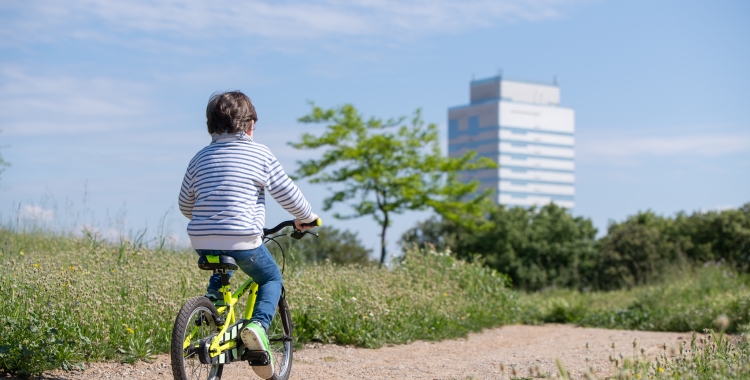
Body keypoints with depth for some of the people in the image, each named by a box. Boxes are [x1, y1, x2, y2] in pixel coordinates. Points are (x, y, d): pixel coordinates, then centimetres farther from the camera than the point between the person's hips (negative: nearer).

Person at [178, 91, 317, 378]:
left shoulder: (200, 157, 13)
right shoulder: (259, 154, 0)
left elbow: (185, 205, 20)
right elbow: (287, 194, 4)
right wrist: (306, 218, 23)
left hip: (202, 240, 5)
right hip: (242, 239, -5)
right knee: (271, 279, 17)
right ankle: (258, 325, -8)